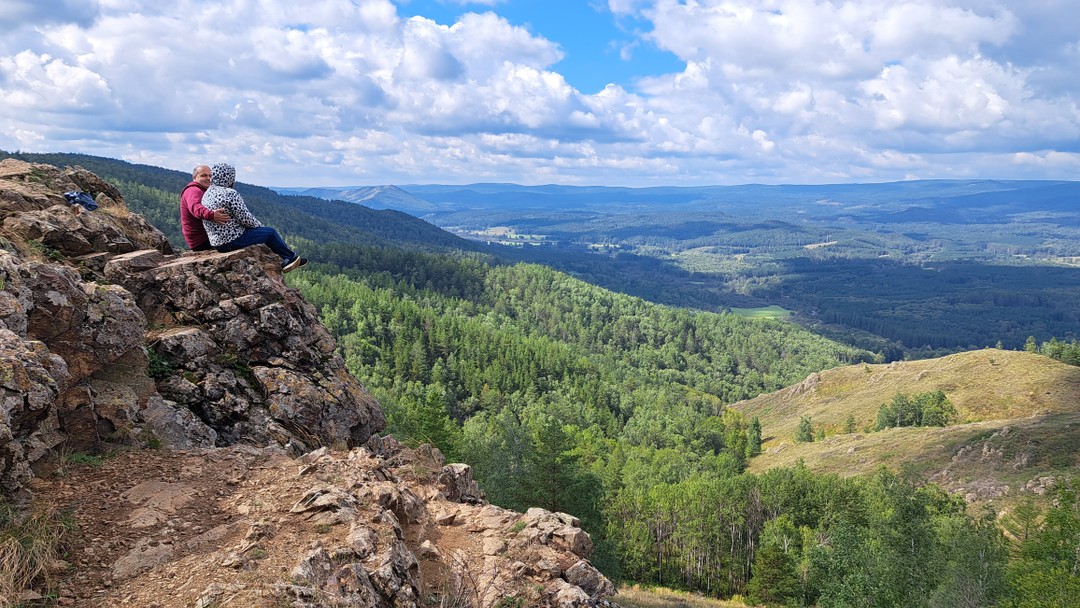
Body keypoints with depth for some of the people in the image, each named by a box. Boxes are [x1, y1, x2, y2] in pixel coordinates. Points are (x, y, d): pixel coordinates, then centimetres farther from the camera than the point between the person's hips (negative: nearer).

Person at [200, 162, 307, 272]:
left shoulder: (207, 194, 9)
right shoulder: (230, 194, -20)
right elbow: (245, 218, -18)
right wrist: (259, 225, 3)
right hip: (233, 241, -9)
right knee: (270, 232, 8)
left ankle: (283, 262, 29)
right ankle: (291, 257, 28)